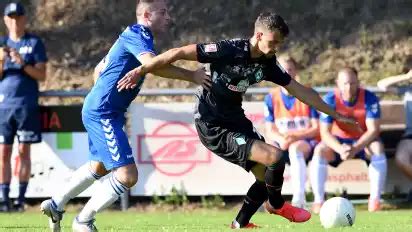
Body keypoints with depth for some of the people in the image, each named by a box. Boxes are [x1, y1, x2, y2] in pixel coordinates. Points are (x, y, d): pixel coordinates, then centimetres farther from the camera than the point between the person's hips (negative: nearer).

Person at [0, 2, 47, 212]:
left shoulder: (34, 43, 4)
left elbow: (42, 75, -2)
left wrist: (23, 63, -17)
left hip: (27, 105, -3)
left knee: (23, 151, -3)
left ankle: (21, 199, -2)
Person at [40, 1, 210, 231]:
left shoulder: (133, 36, 15)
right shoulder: (138, 35, -16)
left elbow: (101, 68, 25)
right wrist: (191, 76, -30)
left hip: (96, 111, 11)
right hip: (103, 114, -11)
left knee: (100, 167, 30)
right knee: (127, 175, -14)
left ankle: (55, 204, 38)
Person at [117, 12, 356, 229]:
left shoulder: (267, 63, 1)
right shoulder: (229, 50, -22)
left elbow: (300, 90, 8)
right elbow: (179, 53, -21)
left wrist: (335, 115, 9)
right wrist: (140, 71, -20)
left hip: (236, 120, 9)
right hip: (214, 128, -9)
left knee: (267, 175, 10)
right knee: (275, 157, -18)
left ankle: (240, 224, 27)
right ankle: (276, 205, 10)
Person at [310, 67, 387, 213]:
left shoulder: (369, 99, -18)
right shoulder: (330, 100, -17)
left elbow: (373, 130, -24)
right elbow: (325, 132, -21)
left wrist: (355, 149, -40)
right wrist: (340, 149, -41)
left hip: (363, 141, 0)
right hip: (338, 142, 0)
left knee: (378, 149, -32)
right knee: (320, 151, -29)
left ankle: (375, 199, -27)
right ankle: (318, 200, -27)